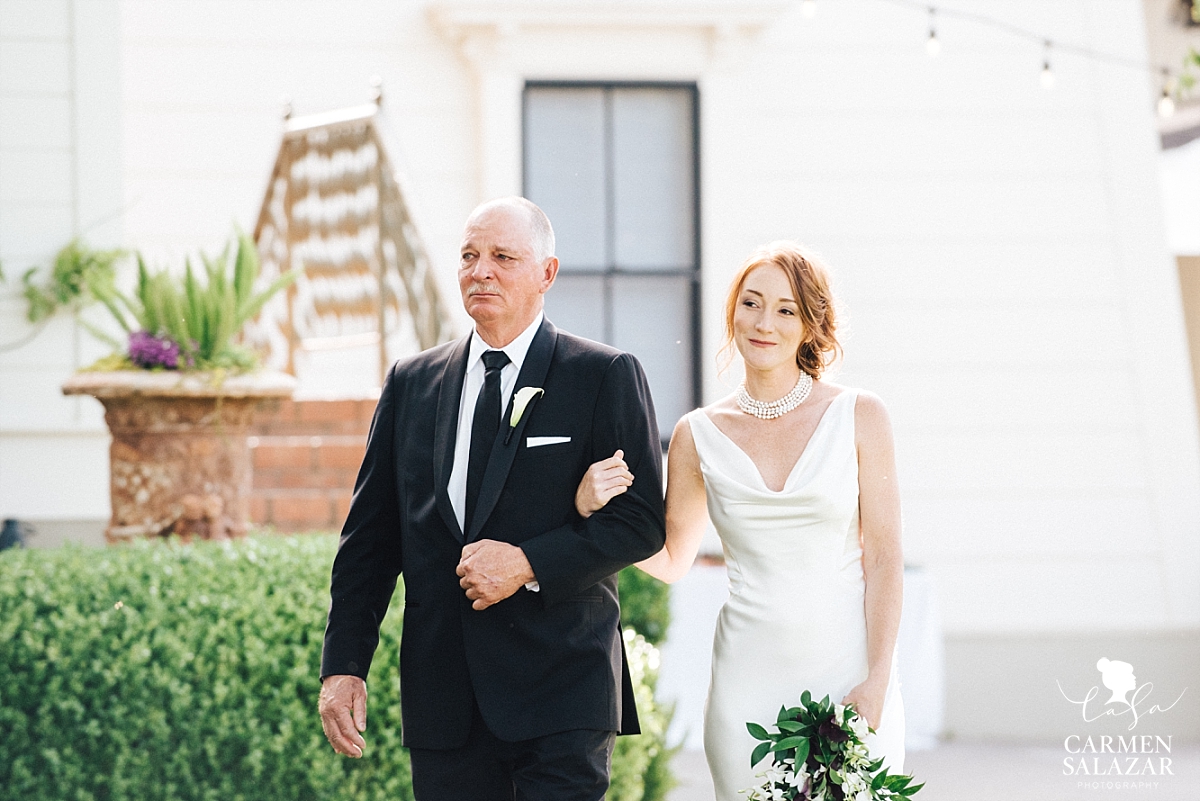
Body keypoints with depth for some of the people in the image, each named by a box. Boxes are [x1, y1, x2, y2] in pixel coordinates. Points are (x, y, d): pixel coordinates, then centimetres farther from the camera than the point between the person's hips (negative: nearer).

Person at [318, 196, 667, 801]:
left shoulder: (606, 377, 0)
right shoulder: (410, 384, 12)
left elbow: (642, 522, -5)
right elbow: (369, 536, 11)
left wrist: (529, 564, -17)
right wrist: (343, 665, 2)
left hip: (561, 698, -4)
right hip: (443, 701, 4)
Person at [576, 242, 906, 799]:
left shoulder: (858, 417, 0)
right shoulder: (700, 435, 5)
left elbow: (883, 558, -1)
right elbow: (670, 560, 15)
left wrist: (876, 682, -9)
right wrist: (596, 509, -2)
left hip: (848, 671, -1)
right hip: (749, 679, 2)